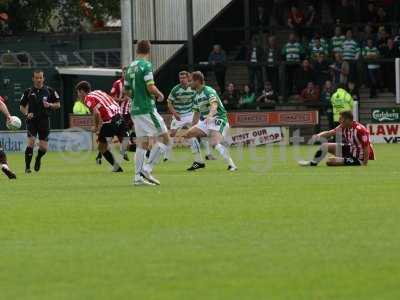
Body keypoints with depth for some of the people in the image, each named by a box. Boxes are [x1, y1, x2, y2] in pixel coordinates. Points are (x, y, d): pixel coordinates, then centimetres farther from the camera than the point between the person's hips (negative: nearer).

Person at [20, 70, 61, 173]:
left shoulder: (49, 91, 3)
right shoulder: (28, 92, 3)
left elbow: (58, 105, 8)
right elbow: (22, 106, 11)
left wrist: (50, 105, -12)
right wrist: (26, 114, -9)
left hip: (44, 121, 1)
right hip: (32, 120, -1)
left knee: (44, 148, -1)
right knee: (31, 142, -18)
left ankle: (38, 158, 33)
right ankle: (27, 167, -6)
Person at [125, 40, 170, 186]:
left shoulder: (131, 67, 12)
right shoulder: (146, 65, -11)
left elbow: (127, 90, 16)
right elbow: (150, 87, -19)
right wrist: (160, 95, 0)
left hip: (135, 109, 8)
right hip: (147, 109, -8)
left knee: (142, 143, 9)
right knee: (164, 139, 0)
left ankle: (138, 176, 4)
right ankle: (147, 169, -8)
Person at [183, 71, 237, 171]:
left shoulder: (208, 91, -14)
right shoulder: (196, 96, 13)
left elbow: (214, 105, -31)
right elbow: (196, 113, 22)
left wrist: (210, 115, -49)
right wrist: (193, 127, 22)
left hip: (218, 119, -9)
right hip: (205, 121, 9)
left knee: (215, 143, -29)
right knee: (188, 135, -1)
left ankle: (231, 165, -27)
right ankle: (199, 162, 4)